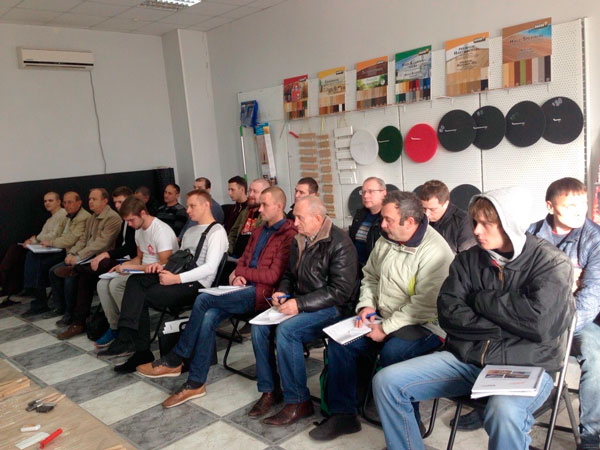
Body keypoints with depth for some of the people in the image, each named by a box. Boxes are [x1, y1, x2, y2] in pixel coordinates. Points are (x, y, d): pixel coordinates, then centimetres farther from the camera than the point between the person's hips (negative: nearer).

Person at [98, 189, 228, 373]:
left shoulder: (217, 232, -5)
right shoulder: (190, 231, 26)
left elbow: (210, 268, -17)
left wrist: (176, 279, -21)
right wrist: (163, 266, 2)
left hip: (196, 285, -8)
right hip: (180, 279, 8)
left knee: (140, 297, -19)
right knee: (135, 281, -15)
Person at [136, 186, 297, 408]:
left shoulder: (288, 235, -8)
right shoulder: (259, 231, 21)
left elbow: (274, 276, -14)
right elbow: (243, 259, 22)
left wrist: (240, 273, -4)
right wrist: (238, 276, -1)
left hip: (261, 292, -8)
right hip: (245, 288, 8)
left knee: (204, 300, -22)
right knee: (209, 317, -19)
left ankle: (174, 360, -8)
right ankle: (195, 383, -12)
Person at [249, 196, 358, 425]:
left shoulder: (339, 243, -15)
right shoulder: (299, 241, 10)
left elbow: (341, 291, -21)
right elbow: (289, 275, 23)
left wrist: (300, 303, -24)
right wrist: (283, 292, 0)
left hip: (331, 308, -8)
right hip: (298, 303, 8)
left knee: (286, 330, -29)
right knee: (260, 326, -12)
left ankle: (298, 402, -14)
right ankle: (269, 390, 3)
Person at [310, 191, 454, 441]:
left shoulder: (434, 251, -21)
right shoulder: (386, 241, 4)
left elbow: (424, 306, -25)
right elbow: (370, 277, 18)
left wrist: (385, 329, -21)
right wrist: (367, 306, 0)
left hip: (423, 325, -8)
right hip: (385, 318, 8)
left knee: (392, 352, -34)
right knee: (340, 340, -4)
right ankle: (343, 414, 9)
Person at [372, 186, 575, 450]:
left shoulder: (551, 263, -4)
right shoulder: (468, 260, 8)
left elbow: (542, 324, -18)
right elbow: (448, 314, -1)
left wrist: (483, 300, -7)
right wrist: (502, 327, -11)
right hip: (465, 358, 5)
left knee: (504, 413, -39)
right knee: (386, 381, -10)